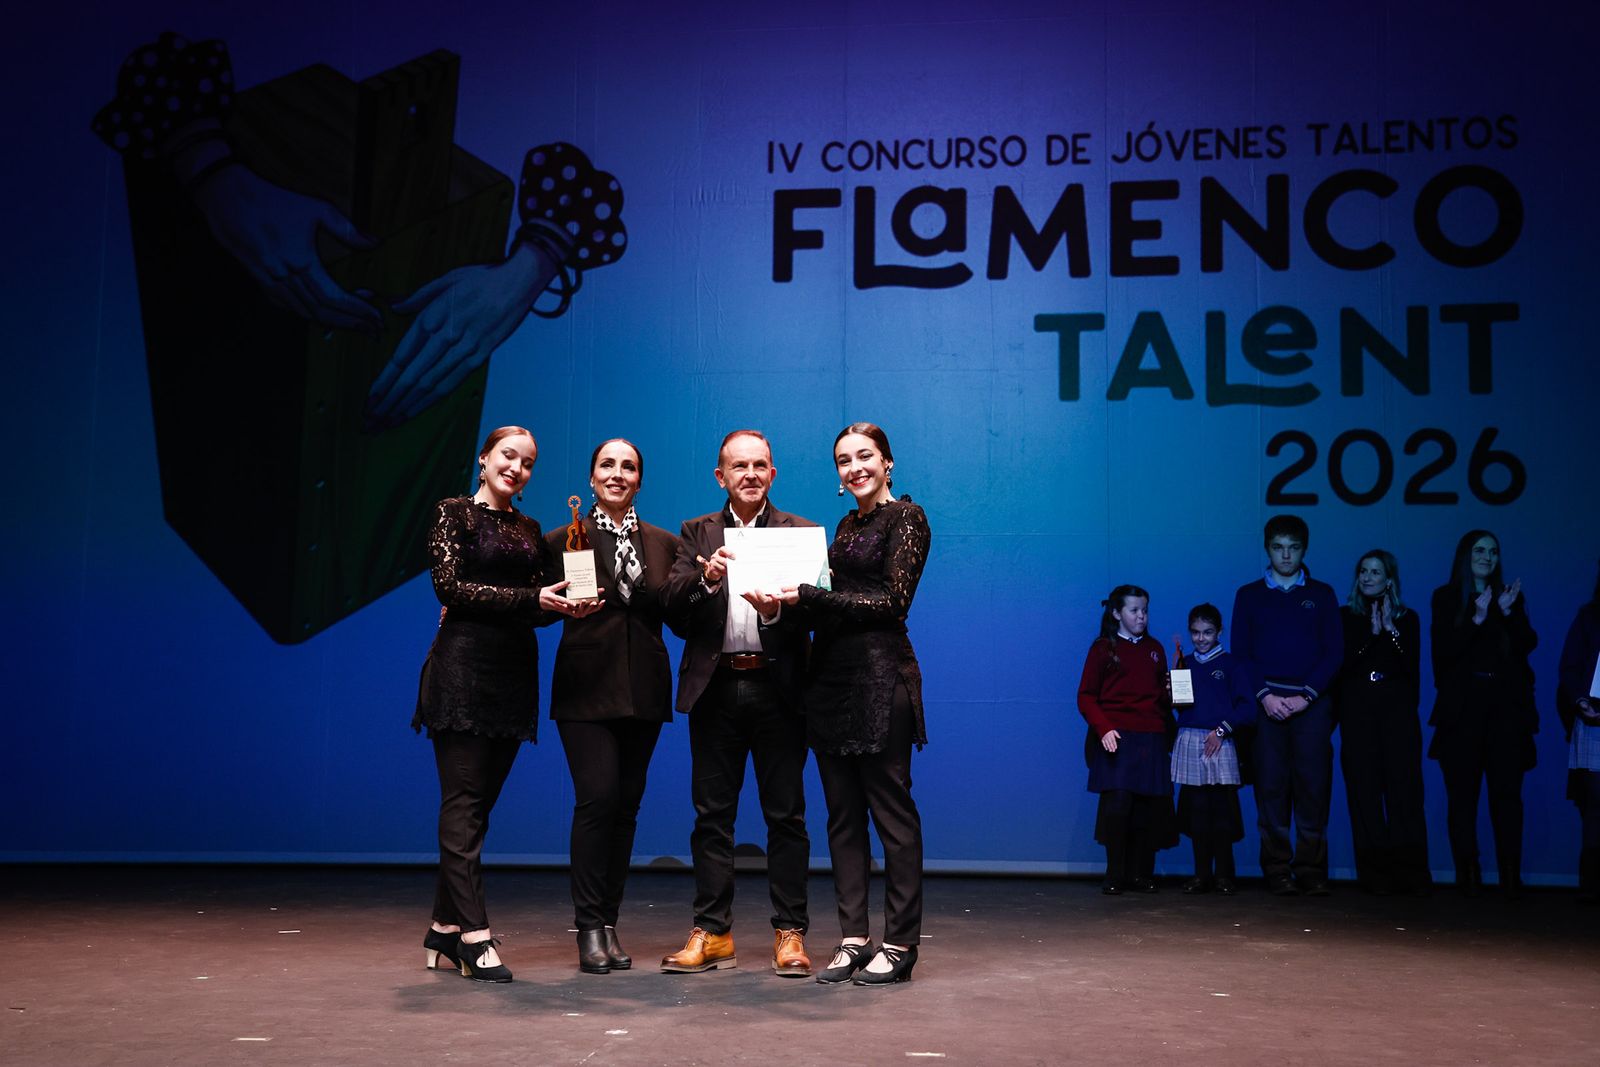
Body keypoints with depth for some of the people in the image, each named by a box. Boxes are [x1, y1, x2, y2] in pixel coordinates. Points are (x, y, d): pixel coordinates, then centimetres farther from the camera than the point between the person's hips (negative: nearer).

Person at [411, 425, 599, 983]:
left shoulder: (529, 529, 17)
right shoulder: (455, 513, 1)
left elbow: (541, 604, 16)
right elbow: (450, 585, -11)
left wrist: (566, 603, -7)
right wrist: (531, 598, -16)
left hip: (513, 673, 6)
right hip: (464, 668, -6)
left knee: (476, 805, 8)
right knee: (464, 803, -6)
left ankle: (446, 926, 16)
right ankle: (474, 936, -7)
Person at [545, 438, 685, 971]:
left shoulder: (663, 543, 12)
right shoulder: (564, 539, 3)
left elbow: (678, 619, 9)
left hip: (643, 688, 3)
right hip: (587, 684, -3)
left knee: (626, 804, 5)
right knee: (597, 797, -12)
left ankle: (608, 923, 14)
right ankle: (590, 928, -3)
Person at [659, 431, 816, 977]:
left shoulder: (799, 532, 8)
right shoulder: (697, 533, 12)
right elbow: (673, 598, -2)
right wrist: (705, 578, -21)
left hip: (778, 686, -1)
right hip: (715, 686, 2)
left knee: (786, 814, 3)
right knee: (712, 814, 6)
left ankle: (790, 933, 11)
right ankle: (712, 932, 15)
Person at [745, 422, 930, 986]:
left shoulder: (905, 517, -3)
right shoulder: (846, 526, 19)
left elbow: (892, 600, -13)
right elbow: (831, 606, 16)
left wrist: (805, 596, -15)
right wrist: (782, 607, -3)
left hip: (880, 677, -8)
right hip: (830, 676, 8)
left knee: (891, 809, -2)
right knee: (842, 813, 8)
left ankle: (900, 944, 5)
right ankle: (854, 938, 14)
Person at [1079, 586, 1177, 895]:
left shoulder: (1154, 649, 19)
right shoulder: (1103, 649, 6)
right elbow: (1086, 697, 2)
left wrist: (1174, 690, 0)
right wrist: (1103, 728, -13)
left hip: (1152, 739, 4)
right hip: (1117, 739, -4)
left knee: (1149, 808, -2)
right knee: (1117, 804, -12)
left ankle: (1141, 874, 9)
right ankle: (1115, 876, -2)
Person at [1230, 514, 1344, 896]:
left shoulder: (1321, 594, 11)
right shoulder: (1249, 595, 11)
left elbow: (1334, 652, 4)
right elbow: (1240, 653, 6)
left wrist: (1306, 696, -9)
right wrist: (1265, 695, -9)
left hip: (1311, 702, 0)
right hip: (1266, 702, 0)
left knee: (1313, 786, -5)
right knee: (1271, 786, -3)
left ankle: (1311, 871, -1)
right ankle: (1278, 871, 1)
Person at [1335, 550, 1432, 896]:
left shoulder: (1407, 618, 11)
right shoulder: (1346, 617, 10)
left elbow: (1412, 666, -1)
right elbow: (1341, 663, -3)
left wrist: (1391, 630, -10)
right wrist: (1372, 634, -11)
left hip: (1398, 711, 0)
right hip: (1357, 712, 0)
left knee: (1404, 789, -6)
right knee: (1365, 792, -3)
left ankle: (1412, 874, -3)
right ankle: (1376, 875, 1)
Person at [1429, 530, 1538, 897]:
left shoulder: (1510, 596, 14)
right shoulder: (1446, 598, 6)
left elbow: (1527, 645, 3)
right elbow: (1444, 650, -6)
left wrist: (1508, 612, -12)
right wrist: (1477, 618, -17)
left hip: (1506, 706, 2)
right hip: (1463, 708, -2)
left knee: (1507, 792, -5)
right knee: (1463, 794, -3)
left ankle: (1511, 877, -5)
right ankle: (1468, 874, -1)